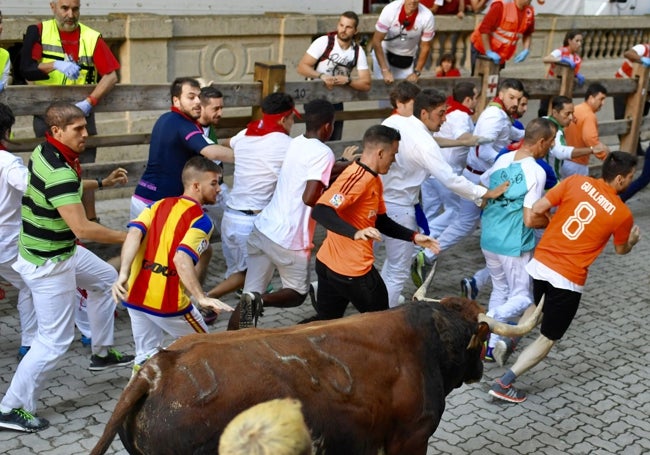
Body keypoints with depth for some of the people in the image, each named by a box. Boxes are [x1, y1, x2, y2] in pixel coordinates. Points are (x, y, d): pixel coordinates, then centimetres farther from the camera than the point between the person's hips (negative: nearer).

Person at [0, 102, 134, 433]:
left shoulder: (45, 152, -1)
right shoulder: (59, 173, -30)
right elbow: (82, 228, -34)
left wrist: (101, 183, 16)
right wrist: (128, 237, -25)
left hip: (59, 250, 10)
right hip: (48, 264, -10)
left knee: (106, 279, 28)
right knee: (55, 340, -2)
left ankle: (102, 353, 39)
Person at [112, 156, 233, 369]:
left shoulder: (159, 205, 11)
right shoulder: (201, 220, -8)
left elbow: (134, 233, -8)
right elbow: (182, 259, -24)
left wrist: (123, 274, -16)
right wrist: (201, 298, -29)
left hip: (135, 295, 6)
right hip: (168, 302, -6)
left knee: (146, 356, 19)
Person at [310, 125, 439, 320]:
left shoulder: (374, 180, 10)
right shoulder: (357, 178, -21)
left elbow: (381, 221, 20)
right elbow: (320, 211, -31)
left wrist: (414, 236, 12)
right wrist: (355, 233, -42)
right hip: (352, 270, -9)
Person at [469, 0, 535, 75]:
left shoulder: (530, 12, -4)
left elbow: (528, 34, 10)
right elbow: (484, 28, -23)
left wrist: (526, 50, -6)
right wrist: (488, 52, -25)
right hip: (481, 49, -5)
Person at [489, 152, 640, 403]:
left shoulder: (577, 181, -3)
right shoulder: (622, 214, -6)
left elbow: (537, 209, -3)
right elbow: (620, 249, 13)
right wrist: (633, 240, 36)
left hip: (539, 264, 4)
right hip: (568, 281, -4)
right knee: (548, 339, 8)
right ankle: (503, 383, 1)